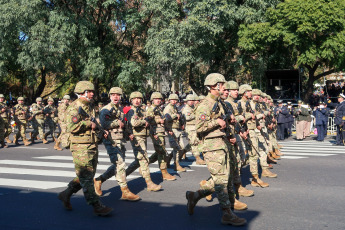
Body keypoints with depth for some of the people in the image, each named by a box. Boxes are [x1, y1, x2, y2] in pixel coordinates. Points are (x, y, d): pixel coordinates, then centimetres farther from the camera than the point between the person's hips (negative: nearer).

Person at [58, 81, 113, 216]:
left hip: (93, 146, 9)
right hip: (80, 147, -9)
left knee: (87, 176, 15)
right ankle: (97, 207, 0)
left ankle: (66, 195, 29)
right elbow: (71, 127, -24)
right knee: (86, 177, -3)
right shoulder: (74, 107, -12)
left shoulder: (90, 107, 17)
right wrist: (88, 124, -16)